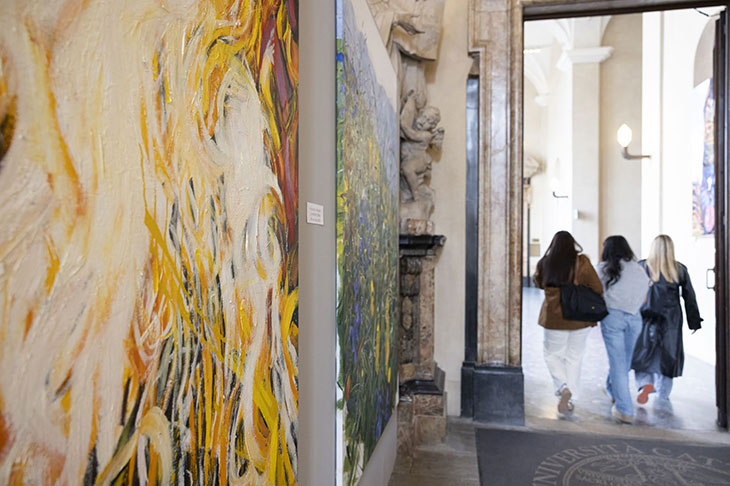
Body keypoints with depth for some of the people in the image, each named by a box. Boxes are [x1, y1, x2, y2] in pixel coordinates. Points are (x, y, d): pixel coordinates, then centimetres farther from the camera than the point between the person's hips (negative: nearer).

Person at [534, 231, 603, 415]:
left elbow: (539, 283, 12)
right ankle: (568, 397, 20)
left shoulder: (544, 264, -5)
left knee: (552, 354, 15)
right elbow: (598, 288, -7)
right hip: (580, 317, 1)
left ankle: (563, 388, -6)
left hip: (554, 317, 0)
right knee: (574, 357, 15)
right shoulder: (581, 262, -10)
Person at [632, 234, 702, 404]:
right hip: (671, 320, 2)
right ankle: (663, 394, 19)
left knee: (642, 352, 10)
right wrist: (695, 321, 15)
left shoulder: (642, 266, -5)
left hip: (646, 317, -2)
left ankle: (645, 383, -11)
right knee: (668, 353, 12)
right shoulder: (680, 269, 1)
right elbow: (690, 298, 7)